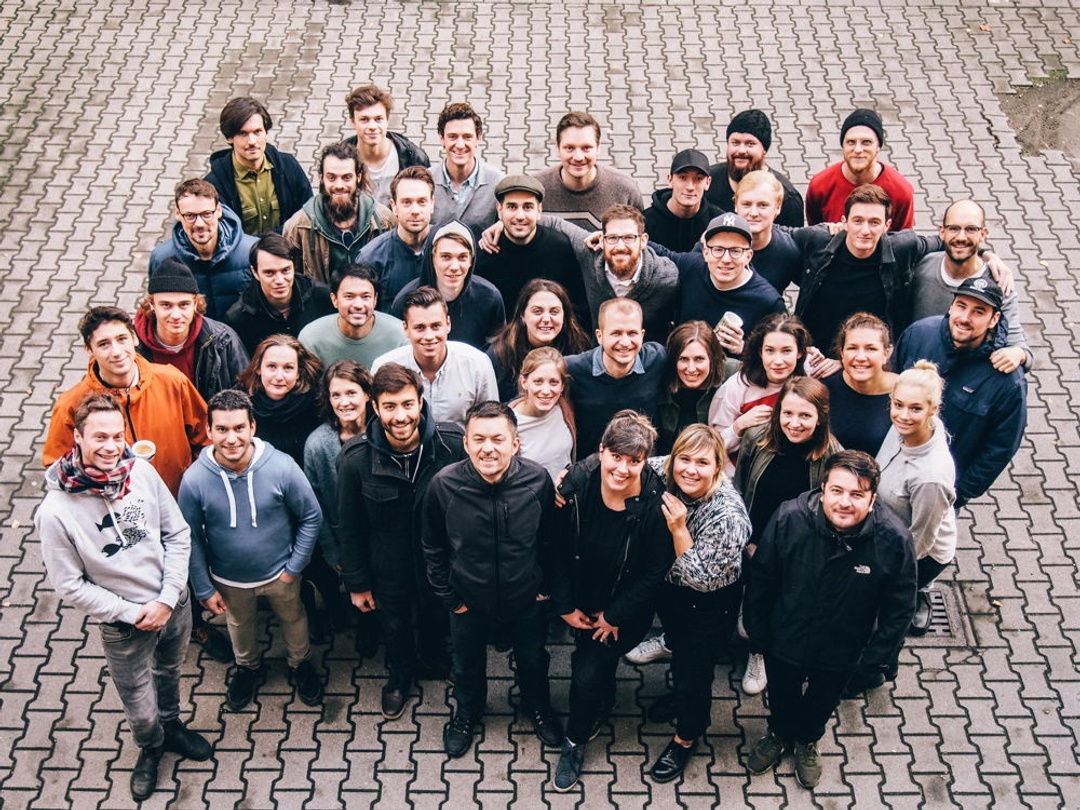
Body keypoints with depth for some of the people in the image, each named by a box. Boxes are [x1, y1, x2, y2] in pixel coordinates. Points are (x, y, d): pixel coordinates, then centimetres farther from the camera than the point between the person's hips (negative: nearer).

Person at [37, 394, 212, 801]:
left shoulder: (142, 472, -16)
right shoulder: (57, 511, -24)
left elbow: (178, 534, -5)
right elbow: (71, 586, -16)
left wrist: (167, 599, -13)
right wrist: (133, 614, -16)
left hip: (174, 606, 3)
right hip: (123, 627, -3)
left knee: (169, 673, 29)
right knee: (140, 709, 14)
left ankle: (172, 726, 59)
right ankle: (151, 747, 48)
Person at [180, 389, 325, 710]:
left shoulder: (281, 467, -28)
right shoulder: (194, 479, -25)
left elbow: (311, 516, -13)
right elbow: (191, 539, -11)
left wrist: (294, 567, -11)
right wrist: (204, 589, -5)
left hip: (279, 574, 0)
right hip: (229, 580, 1)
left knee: (293, 619, 26)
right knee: (240, 626, 29)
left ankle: (300, 664, 56)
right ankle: (248, 667, 59)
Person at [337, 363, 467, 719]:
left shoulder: (452, 444, -26)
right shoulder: (355, 459, -24)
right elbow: (349, 526, -10)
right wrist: (356, 582, -3)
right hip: (388, 570, 0)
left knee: (436, 620, 27)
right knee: (394, 627, 25)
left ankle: (432, 662, 60)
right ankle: (399, 676, 56)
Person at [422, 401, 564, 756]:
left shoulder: (537, 479, -24)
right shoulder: (444, 484, -26)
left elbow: (550, 539, -4)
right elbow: (432, 547, -8)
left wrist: (545, 586, 1)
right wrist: (448, 596, -4)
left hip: (527, 599, 1)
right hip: (469, 601, 0)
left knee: (533, 661, 26)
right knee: (467, 667, 25)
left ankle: (538, 707, 57)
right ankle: (466, 713, 56)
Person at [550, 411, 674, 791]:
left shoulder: (656, 503, -29)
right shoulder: (577, 482, -22)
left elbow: (654, 573, -16)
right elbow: (558, 548, -10)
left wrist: (615, 616, -10)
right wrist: (565, 605, -7)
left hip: (625, 608, -3)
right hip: (582, 599, 3)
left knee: (586, 672, -4)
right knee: (591, 660, 21)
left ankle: (575, 744, 25)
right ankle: (603, 702, 57)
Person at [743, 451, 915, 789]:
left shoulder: (893, 539, -29)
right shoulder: (789, 518, -30)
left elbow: (900, 606, -12)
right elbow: (761, 577, -13)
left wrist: (876, 655, -7)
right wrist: (756, 628, -3)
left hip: (841, 652, 1)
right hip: (784, 639, 0)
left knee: (823, 701, 30)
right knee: (781, 696, 28)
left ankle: (808, 741, 62)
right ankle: (779, 734, 62)